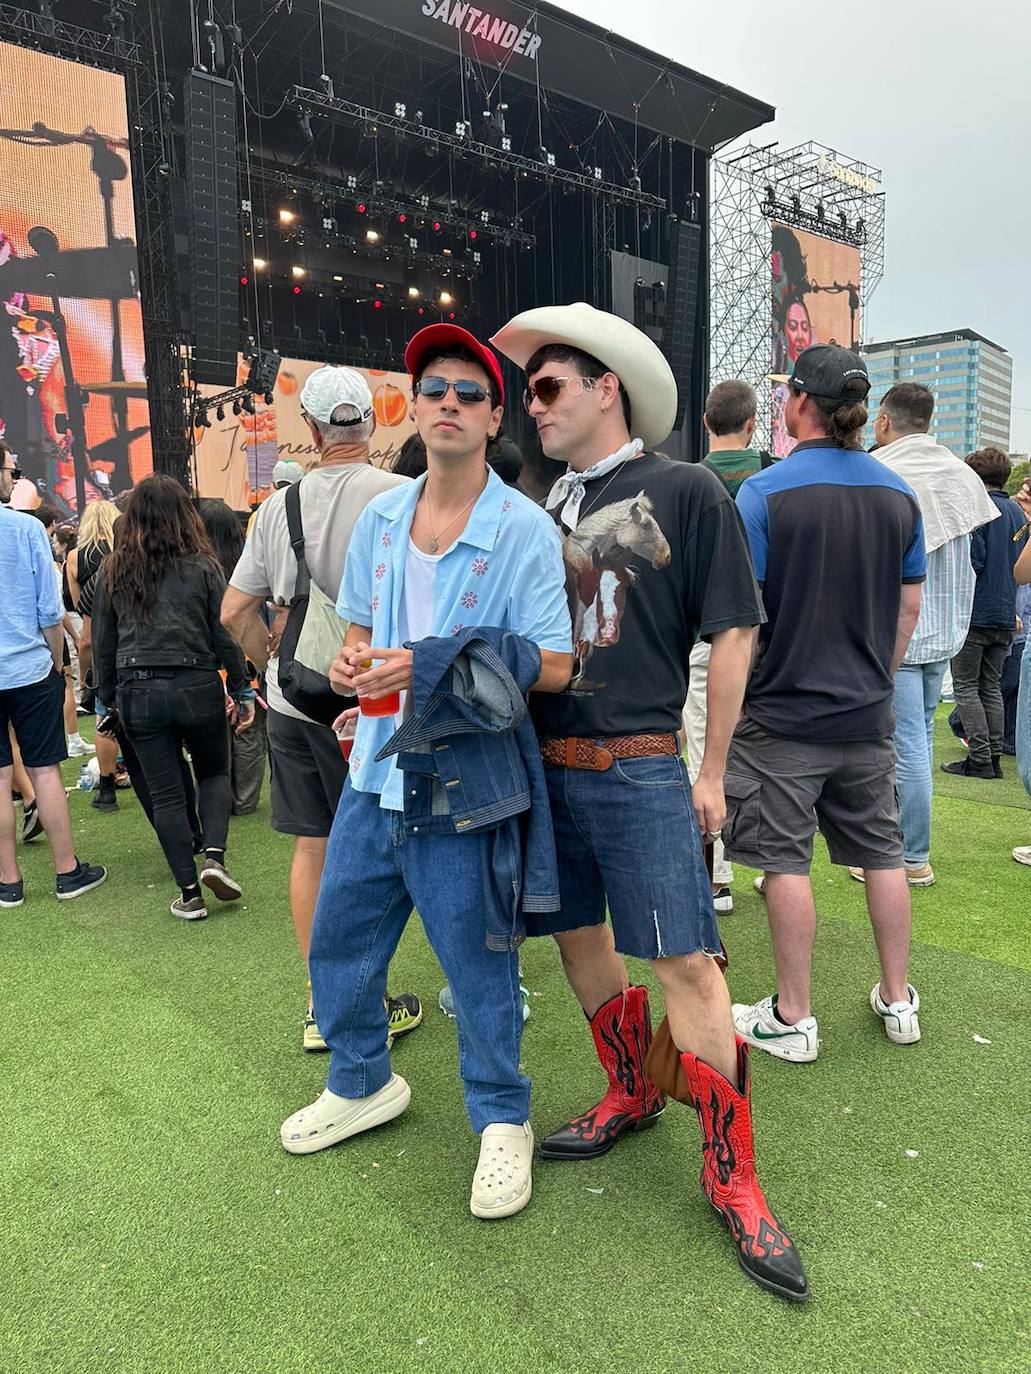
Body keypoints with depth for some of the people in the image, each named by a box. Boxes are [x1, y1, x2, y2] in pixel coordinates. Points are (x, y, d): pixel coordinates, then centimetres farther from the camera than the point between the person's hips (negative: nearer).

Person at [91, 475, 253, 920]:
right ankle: (214, 856, -1)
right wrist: (241, 691, 6)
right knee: (214, 773, 20)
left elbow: (103, 643, 8)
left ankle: (190, 894, 11)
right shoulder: (202, 565, -1)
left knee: (165, 793, 7)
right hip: (197, 685, -1)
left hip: (138, 691, 2)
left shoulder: (113, 571, 6)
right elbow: (224, 635, -2)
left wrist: (107, 701, 15)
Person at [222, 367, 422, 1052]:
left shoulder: (281, 504, 4)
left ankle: (323, 1005, 25)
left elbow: (236, 611, 8)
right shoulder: (400, 495, -11)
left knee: (312, 847, 12)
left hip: (291, 704, 5)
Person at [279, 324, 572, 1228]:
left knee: (479, 965, 7)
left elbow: (555, 668, -16)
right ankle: (361, 1085, 45)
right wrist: (353, 661, -6)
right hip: (376, 771, 7)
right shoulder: (380, 517, 7)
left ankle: (502, 1122, 32)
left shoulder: (524, 529, -11)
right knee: (339, 941, 19)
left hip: (463, 786, -6)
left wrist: (430, 668, -24)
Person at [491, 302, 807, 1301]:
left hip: (639, 767, -6)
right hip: (542, 761, 6)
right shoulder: (543, 509, 12)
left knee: (684, 960, -4)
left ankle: (729, 1173, 13)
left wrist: (711, 771, -4)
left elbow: (732, 633, -3)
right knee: (578, 935, 15)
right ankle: (631, 1093, 38)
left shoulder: (685, 491, -3)